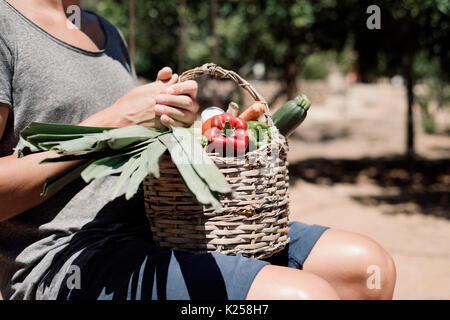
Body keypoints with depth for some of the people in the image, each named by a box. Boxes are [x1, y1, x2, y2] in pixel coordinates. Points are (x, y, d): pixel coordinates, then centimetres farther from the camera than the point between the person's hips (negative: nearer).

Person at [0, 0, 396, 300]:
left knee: (367, 265, -4)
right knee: (302, 293, -30)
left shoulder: (107, 33, 20)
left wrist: (174, 118, 0)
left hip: (160, 229, 8)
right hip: (71, 262, -8)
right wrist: (113, 123, -13)